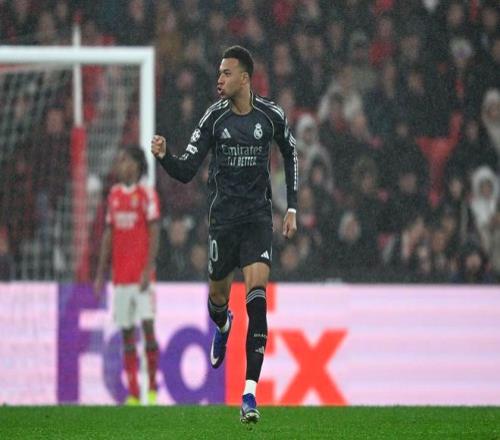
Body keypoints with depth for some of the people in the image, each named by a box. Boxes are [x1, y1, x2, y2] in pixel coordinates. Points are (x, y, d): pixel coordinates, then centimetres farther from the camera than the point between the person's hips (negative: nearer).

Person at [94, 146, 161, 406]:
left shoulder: (146, 194, -4)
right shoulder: (114, 195, 13)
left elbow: (154, 233, -9)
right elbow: (109, 235, 16)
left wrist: (148, 270, -17)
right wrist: (100, 274, 13)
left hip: (141, 274, -5)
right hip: (120, 275, 5)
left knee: (147, 325, -10)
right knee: (126, 332, 3)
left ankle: (153, 388, -2)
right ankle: (133, 394, 4)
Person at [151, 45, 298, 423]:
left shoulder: (271, 116, -4)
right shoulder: (214, 117, -5)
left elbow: (290, 153, 16)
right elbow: (186, 171, -5)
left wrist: (292, 207, 14)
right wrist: (165, 156, -26)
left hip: (258, 216, -1)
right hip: (223, 217, 1)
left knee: (257, 297, -17)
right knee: (218, 296, 13)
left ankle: (250, 392, -18)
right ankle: (222, 327, 55)